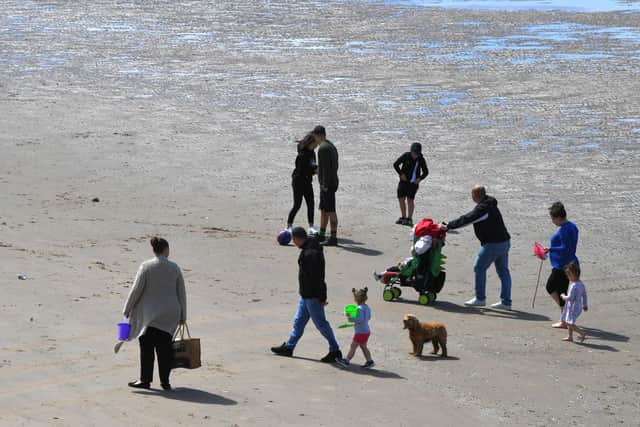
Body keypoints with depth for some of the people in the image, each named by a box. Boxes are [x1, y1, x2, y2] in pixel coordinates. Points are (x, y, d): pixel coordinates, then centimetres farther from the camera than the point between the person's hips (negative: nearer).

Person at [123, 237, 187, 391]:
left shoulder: (146, 267, -6)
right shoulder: (174, 268, 2)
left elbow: (136, 290, -6)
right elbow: (181, 293, 6)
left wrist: (127, 310, 3)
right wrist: (182, 315, 15)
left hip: (150, 314, -2)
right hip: (170, 316, 3)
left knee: (147, 347, 3)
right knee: (165, 348, 7)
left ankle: (145, 379, 3)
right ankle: (165, 381, 9)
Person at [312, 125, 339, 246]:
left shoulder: (323, 148, -16)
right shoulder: (331, 145, 17)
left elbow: (326, 168, -22)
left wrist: (325, 185, -23)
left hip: (327, 183, -11)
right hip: (332, 182, 11)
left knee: (330, 211, -9)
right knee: (323, 209, 18)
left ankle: (333, 238, -9)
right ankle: (321, 235, 26)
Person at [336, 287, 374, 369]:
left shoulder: (360, 309, -23)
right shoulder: (367, 307, 6)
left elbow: (360, 320, -29)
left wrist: (351, 318, -23)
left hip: (360, 332, -9)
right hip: (366, 331, 9)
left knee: (353, 346, 1)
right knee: (363, 346, 18)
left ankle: (346, 361, 9)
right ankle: (369, 361, 18)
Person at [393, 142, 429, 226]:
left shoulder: (421, 159, -5)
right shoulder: (406, 156, -7)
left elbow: (425, 172, 7)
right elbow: (395, 164, -1)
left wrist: (420, 178, -10)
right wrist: (401, 174, -10)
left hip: (413, 182, -2)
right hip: (404, 181, 2)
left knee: (410, 200, -8)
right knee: (401, 199, 4)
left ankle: (409, 219, -4)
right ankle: (403, 217, 19)